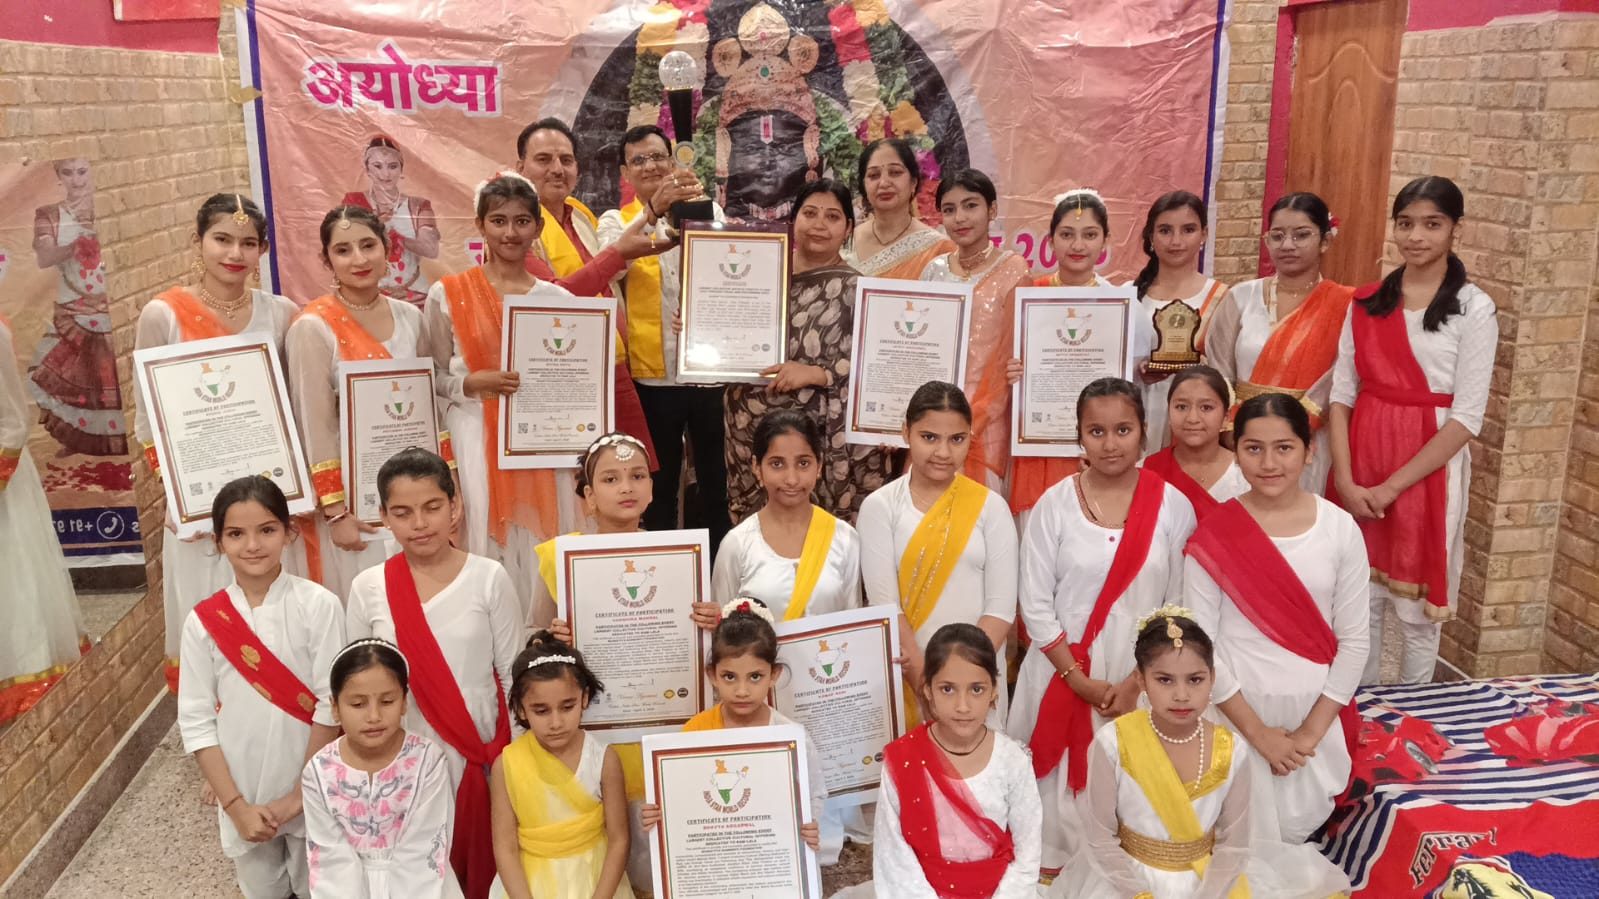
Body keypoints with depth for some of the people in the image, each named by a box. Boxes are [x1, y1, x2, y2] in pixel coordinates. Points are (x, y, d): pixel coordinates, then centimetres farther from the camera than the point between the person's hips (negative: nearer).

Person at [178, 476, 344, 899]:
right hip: (243, 799, 2)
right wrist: (237, 806, -8)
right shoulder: (203, 621, -6)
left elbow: (330, 706, -11)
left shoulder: (318, 605, -12)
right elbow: (196, 722, -3)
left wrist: (299, 796, -10)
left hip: (313, 794, -2)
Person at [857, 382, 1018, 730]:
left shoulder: (991, 507, 0)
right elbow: (884, 603, -9)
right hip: (905, 675, 0)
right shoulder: (880, 506, -3)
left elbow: (1001, 606, -4)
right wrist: (924, 680, -15)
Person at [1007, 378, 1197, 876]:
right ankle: (1055, 863, 28)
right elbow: (1036, 604, -5)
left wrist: (1137, 681, -10)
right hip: (1063, 674, 0)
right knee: (1064, 780, 7)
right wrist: (1080, 680, -10)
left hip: (1141, 679, 0)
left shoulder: (1173, 507, -4)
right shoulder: (1054, 504, -6)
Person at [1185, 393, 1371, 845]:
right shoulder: (1213, 536, -10)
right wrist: (1257, 731, -11)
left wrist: (1313, 730, -7)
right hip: (1238, 712, -2)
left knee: (1297, 833, 11)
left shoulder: (1340, 529, -4)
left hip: (1314, 714, 2)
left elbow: (1355, 640, -2)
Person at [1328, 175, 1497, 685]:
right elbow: (1341, 395, 2)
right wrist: (1345, 480, -9)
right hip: (1361, 464, 3)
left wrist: (1392, 487, -14)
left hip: (1428, 469, -3)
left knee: (1417, 606, 8)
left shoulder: (1473, 309, -6)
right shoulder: (1367, 303, 5)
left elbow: (1466, 418, -10)